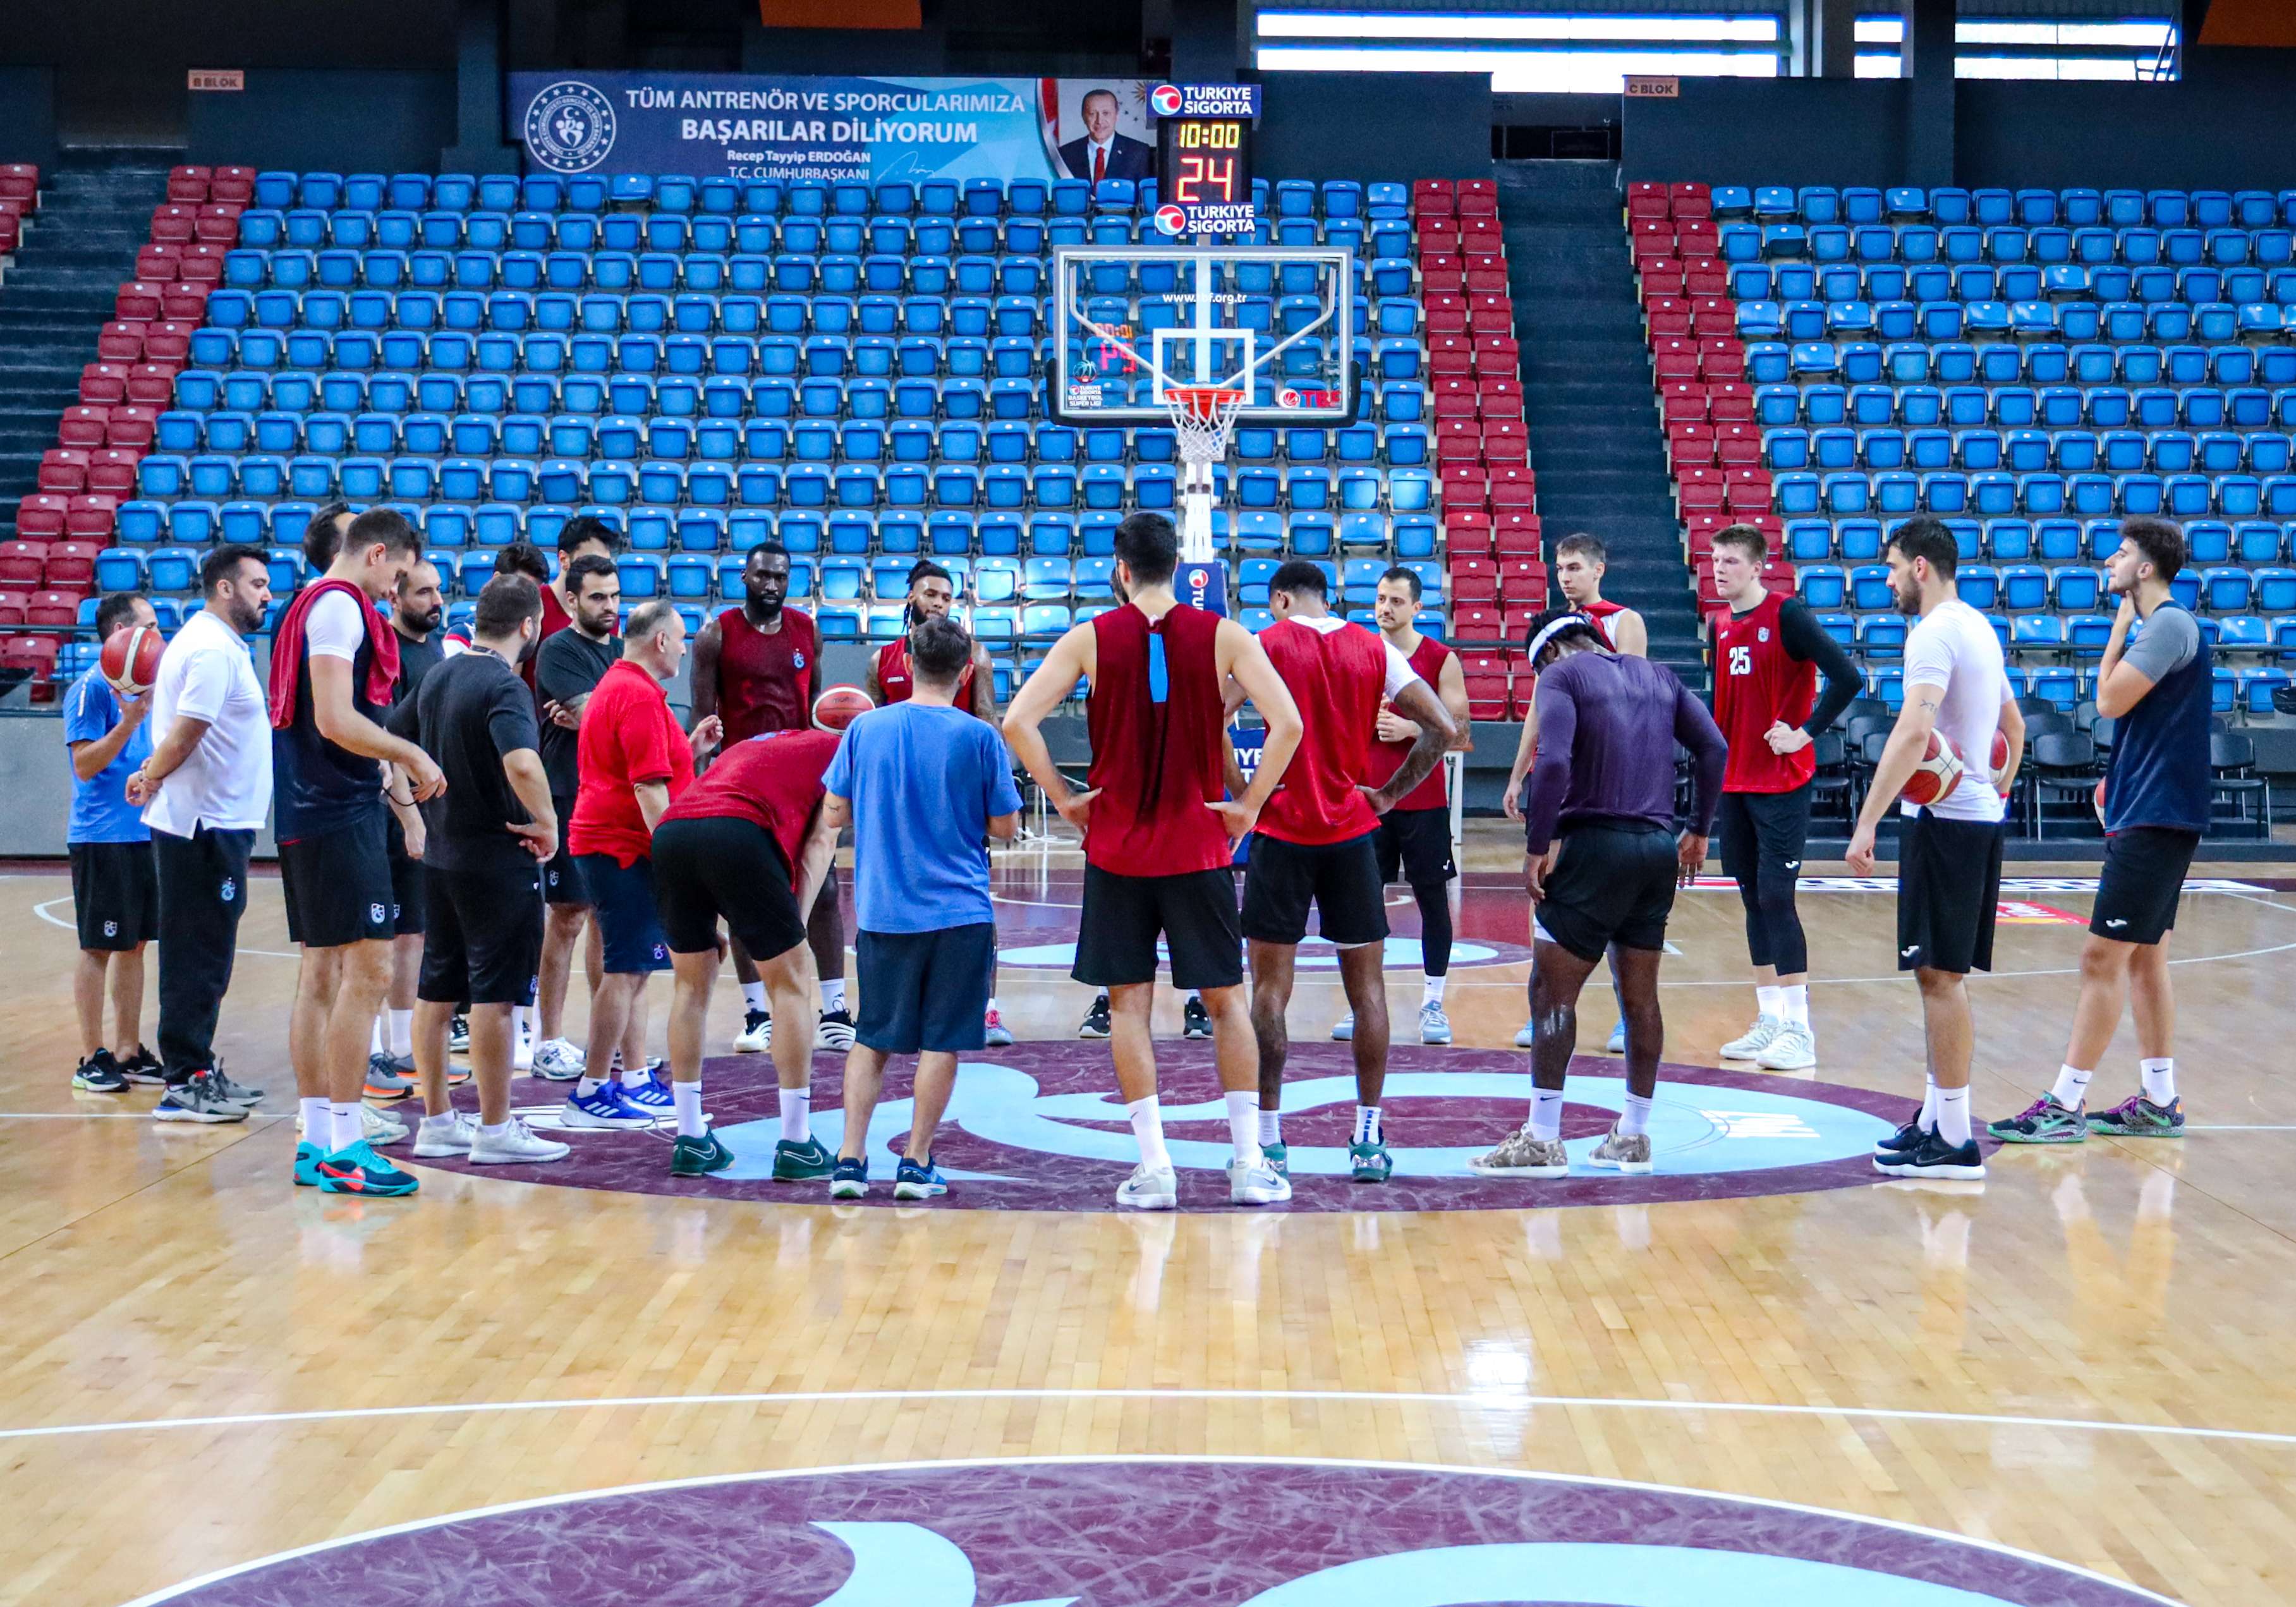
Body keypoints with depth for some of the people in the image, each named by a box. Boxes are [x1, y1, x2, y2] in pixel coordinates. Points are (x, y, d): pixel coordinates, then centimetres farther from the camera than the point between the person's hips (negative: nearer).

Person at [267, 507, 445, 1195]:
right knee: (367, 970, -10)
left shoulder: (310, 604, 19)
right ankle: (345, 1149, -10)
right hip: (340, 813, -11)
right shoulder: (341, 605, -12)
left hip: (310, 811, 11)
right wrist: (412, 754, -11)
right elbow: (336, 720, -21)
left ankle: (316, 1142, 15)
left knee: (322, 971, 11)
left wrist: (390, 774, 19)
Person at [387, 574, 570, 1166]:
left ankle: (437, 1121, 20)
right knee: (495, 994, -2)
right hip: (498, 857, -8)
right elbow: (522, 764, -34)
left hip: (440, 853, 8)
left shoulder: (436, 678, 8)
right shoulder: (504, 686, -17)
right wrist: (548, 824, -20)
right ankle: (495, 1130, 3)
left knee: (437, 989, 12)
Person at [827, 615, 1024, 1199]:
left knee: (872, 1040, 13)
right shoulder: (979, 738, -7)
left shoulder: (865, 729, 0)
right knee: (941, 1042, 6)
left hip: (882, 911, 2)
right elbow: (1005, 828, -1)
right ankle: (916, 1163, 7)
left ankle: (851, 1158, 7)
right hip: (959, 913, -2)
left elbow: (835, 815, 6)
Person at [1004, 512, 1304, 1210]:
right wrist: (1248, 805, -2)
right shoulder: (1223, 635, -2)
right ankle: (1250, 1164, 9)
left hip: (1117, 846, 0)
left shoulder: (1090, 637, -2)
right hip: (1200, 846, 0)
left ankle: (1154, 1167, 3)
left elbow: (1018, 722, -9)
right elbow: (1287, 723, -10)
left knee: (1129, 1002, 6)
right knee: (1226, 1000, 10)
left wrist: (1065, 799, 0)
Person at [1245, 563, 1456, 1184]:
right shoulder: (1376, 650, 5)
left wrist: (1242, 793, -5)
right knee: (1367, 987, 8)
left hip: (1283, 831, -2)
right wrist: (1389, 794, 6)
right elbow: (1443, 728, 1)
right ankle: (1369, 1139, 8)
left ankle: (1268, 1138, 6)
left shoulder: (1267, 644, -3)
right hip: (1352, 832, 2)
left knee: (1271, 986, 4)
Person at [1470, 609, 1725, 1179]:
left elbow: (1554, 762, -16)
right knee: (1641, 996, 13)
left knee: (1552, 991, 0)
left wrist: (1537, 845, -13)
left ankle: (1542, 1139, -1)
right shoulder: (1658, 677, 17)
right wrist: (1699, 831, 17)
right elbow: (1713, 748, 10)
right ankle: (1633, 1136, 18)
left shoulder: (1560, 675, -1)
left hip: (1595, 843, -6)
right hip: (1659, 847, 6)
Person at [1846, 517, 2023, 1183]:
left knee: (1939, 976, -6)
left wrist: (1866, 823, -29)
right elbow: (2014, 727, 28)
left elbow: (1913, 731, -27)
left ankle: (1953, 1141, -4)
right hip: (1980, 816, 10)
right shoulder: (1979, 627, 17)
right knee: (1943, 976, 14)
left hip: (1945, 821, -10)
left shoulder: (1934, 632, -14)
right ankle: (1937, 1119, 21)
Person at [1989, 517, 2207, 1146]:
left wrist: (2120, 624, -7)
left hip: (2155, 821, -10)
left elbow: (2110, 700, -18)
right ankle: (2158, 1102, 18)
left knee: (2102, 958, -9)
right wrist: (2117, 779, 13)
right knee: (2143, 959, 13)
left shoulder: (2170, 624, -14)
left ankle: (2066, 1105, -7)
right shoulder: (2155, 626, 16)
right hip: (2146, 814, 10)